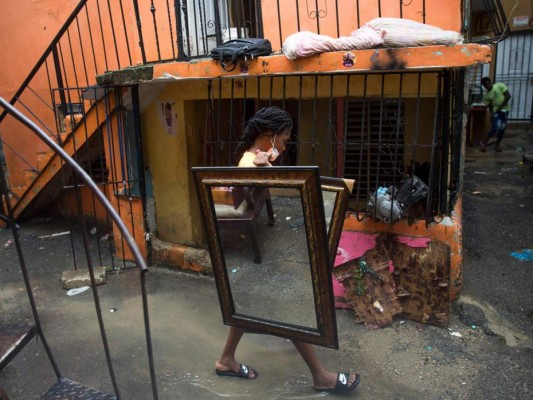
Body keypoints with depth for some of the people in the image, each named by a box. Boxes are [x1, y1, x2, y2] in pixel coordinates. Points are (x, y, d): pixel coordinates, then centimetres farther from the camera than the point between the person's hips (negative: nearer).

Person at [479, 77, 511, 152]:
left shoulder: (500, 86, -6)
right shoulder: (486, 95, 0)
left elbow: (508, 95, -9)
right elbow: (490, 106, 3)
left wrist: (501, 106, -15)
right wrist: (491, 115, -11)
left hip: (505, 109, 1)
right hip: (496, 111, -1)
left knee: (502, 128, 4)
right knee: (496, 127, -15)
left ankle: (497, 145, 17)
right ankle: (483, 142, -3)